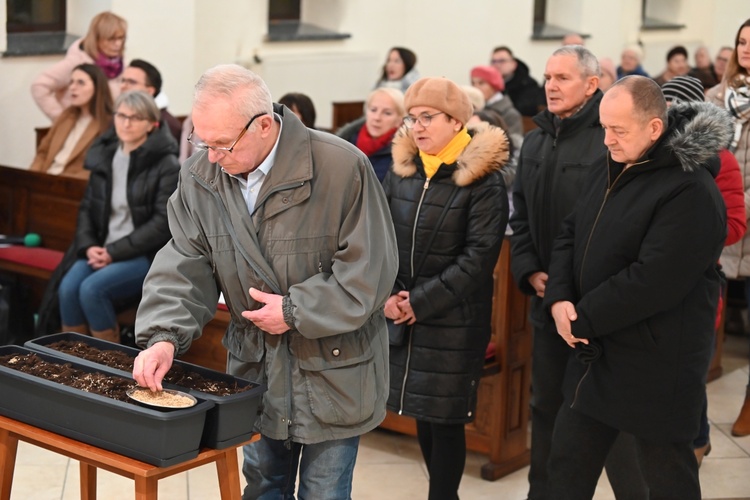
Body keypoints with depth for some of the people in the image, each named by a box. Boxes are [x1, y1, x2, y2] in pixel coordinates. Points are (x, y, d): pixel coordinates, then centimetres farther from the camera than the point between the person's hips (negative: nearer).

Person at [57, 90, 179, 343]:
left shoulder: (166, 166, -8)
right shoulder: (103, 156, 10)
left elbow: (163, 223, -14)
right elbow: (87, 208, 13)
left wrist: (115, 252, -17)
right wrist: (89, 246, -6)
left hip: (148, 255, -5)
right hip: (103, 250, 5)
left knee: (92, 289, -27)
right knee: (68, 288, -22)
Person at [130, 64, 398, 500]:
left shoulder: (343, 168, -21)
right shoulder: (200, 177, -5)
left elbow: (370, 271, -19)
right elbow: (185, 267, -5)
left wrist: (295, 311, -20)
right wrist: (165, 336, -20)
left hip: (332, 369, -4)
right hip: (255, 365, 5)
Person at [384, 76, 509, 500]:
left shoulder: (483, 179, -11)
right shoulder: (401, 170, 6)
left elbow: (479, 257, -16)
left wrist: (422, 302, -17)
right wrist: (386, 294, -9)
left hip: (454, 319, -5)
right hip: (404, 316, 6)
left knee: (446, 417, 1)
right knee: (421, 410, 13)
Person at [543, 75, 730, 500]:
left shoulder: (690, 191, -21)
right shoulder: (611, 171, 8)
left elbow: (653, 281, -27)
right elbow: (571, 236, 10)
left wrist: (583, 320, -19)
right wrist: (559, 298, -8)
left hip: (656, 366, -8)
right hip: (598, 353, 9)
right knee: (568, 464, 18)